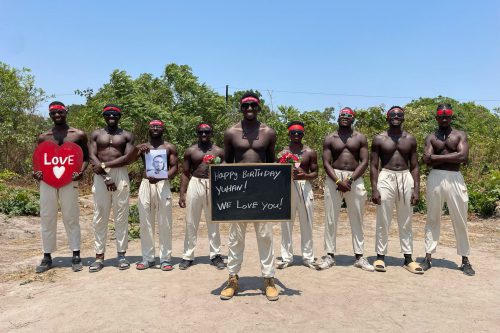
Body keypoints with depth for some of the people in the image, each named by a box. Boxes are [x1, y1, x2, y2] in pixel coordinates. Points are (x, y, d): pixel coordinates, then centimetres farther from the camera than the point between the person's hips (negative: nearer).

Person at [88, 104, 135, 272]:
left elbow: (128, 158, -5)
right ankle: (99, 256, 9)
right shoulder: (96, 134, 11)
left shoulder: (127, 135, 8)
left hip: (120, 175, -1)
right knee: (99, 216, 2)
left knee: (121, 216, 1)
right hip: (100, 176, 1)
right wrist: (105, 177, -13)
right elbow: (92, 157, -1)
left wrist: (104, 165, -12)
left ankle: (121, 254, 9)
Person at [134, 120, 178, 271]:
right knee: (145, 223, 4)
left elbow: (174, 168, -2)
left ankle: (165, 258, 6)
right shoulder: (142, 147, 14)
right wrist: (137, 150, -18)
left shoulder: (170, 147, 8)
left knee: (165, 224, -2)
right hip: (145, 185, 2)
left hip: (163, 185, -2)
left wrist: (161, 177, -19)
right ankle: (147, 258, 14)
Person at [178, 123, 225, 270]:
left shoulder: (219, 151, 5)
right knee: (191, 222, 5)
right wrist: (182, 194, -1)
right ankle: (188, 256, 14)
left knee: (213, 223, 7)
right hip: (194, 185, 1)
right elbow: (185, 173, 6)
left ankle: (215, 255, 17)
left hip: (213, 186, 0)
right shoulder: (190, 151, 6)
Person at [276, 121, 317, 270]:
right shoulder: (282, 153, 9)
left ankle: (308, 256, 14)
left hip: (304, 187, 0)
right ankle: (286, 257, 13)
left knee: (306, 223, 3)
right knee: (286, 223, 3)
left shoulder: (310, 152, 7)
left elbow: (315, 173, 7)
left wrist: (305, 175, -14)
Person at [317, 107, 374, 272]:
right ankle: (330, 255, 9)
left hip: (355, 179, 0)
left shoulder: (360, 138, 9)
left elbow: (364, 162, 0)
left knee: (357, 219, 4)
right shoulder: (330, 139, 9)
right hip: (334, 178, 0)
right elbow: (326, 163, 0)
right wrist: (338, 181, -15)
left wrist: (350, 180, -14)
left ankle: (359, 256, 13)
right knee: (331, 219, 1)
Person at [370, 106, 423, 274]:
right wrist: (374, 189, -9)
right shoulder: (379, 139, 2)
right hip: (386, 178, -2)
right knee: (383, 221, 1)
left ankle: (408, 258, 17)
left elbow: (414, 166, 9)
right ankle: (380, 256, 12)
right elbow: (374, 166, -1)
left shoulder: (410, 139, 9)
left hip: (406, 179, 2)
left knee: (406, 222, 8)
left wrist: (416, 189, 1)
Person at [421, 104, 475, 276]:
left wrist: (437, 157, -9)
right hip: (435, 178, 1)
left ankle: (465, 260, 14)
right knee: (432, 219, 6)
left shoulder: (460, 135, 7)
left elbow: (463, 157, -10)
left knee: (460, 220, 4)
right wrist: (451, 157, -8)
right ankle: (428, 257, 11)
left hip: (455, 178, 0)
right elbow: (427, 160, -6)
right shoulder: (431, 137, 10)